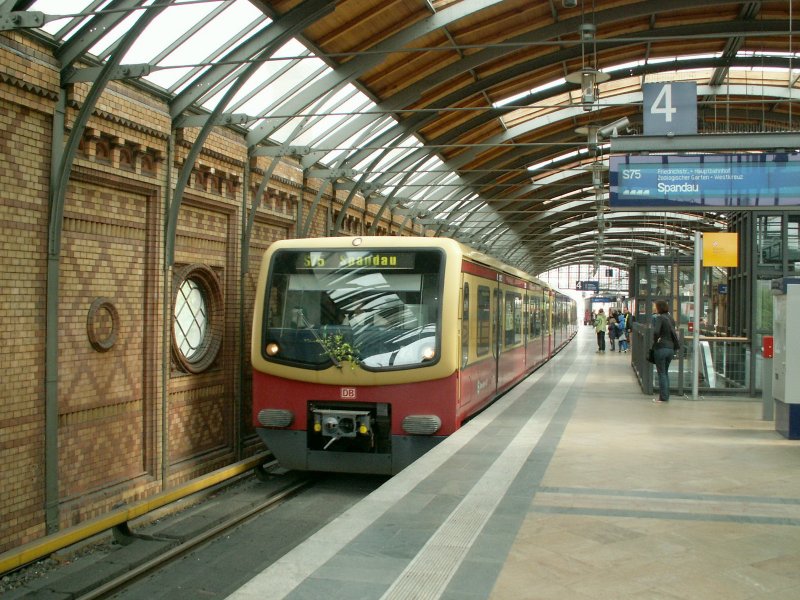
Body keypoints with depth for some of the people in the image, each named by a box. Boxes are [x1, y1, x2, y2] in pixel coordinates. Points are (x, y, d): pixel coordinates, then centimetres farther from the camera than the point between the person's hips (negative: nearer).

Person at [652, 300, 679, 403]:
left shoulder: (659, 318, -12)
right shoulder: (670, 318, 11)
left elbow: (656, 332, -23)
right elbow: (673, 332, 12)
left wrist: (655, 341, -7)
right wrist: (676, 345, 14)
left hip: (661, 348, -7)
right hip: (670, 348, 7)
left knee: (661, 373, 1)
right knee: (666, 372, 17)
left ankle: (662, 398, 3)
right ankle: (666, 396, 19)